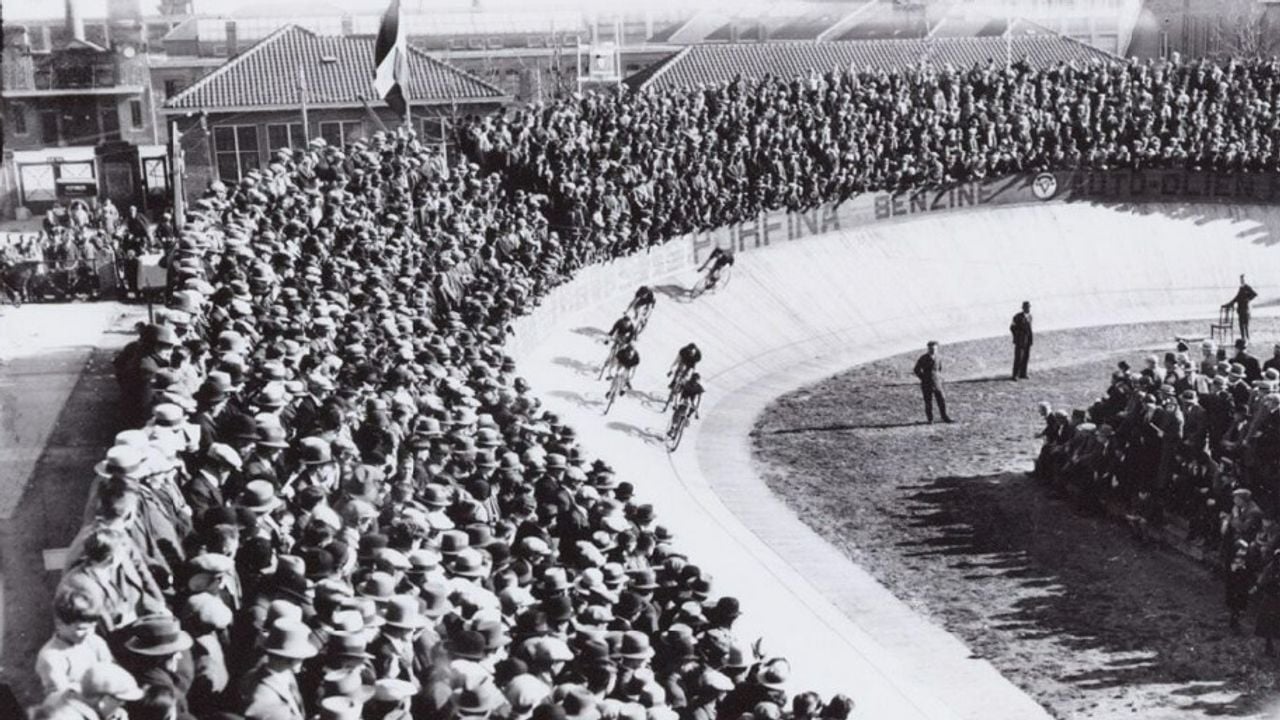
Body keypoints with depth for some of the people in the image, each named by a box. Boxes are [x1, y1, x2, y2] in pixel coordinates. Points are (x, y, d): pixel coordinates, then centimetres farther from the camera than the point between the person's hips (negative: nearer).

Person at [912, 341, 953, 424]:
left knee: (942, 400, 1)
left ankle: (945, 418, 12)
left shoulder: (938, 358, 5)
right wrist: (923, 378, -2)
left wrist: (939, 378, 8)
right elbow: (916, 370, 2)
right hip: (926, 384, -3)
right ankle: (930, 419, 11)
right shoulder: (923, 359, -5)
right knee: (928, 402, 1)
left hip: (937, 383, 3)